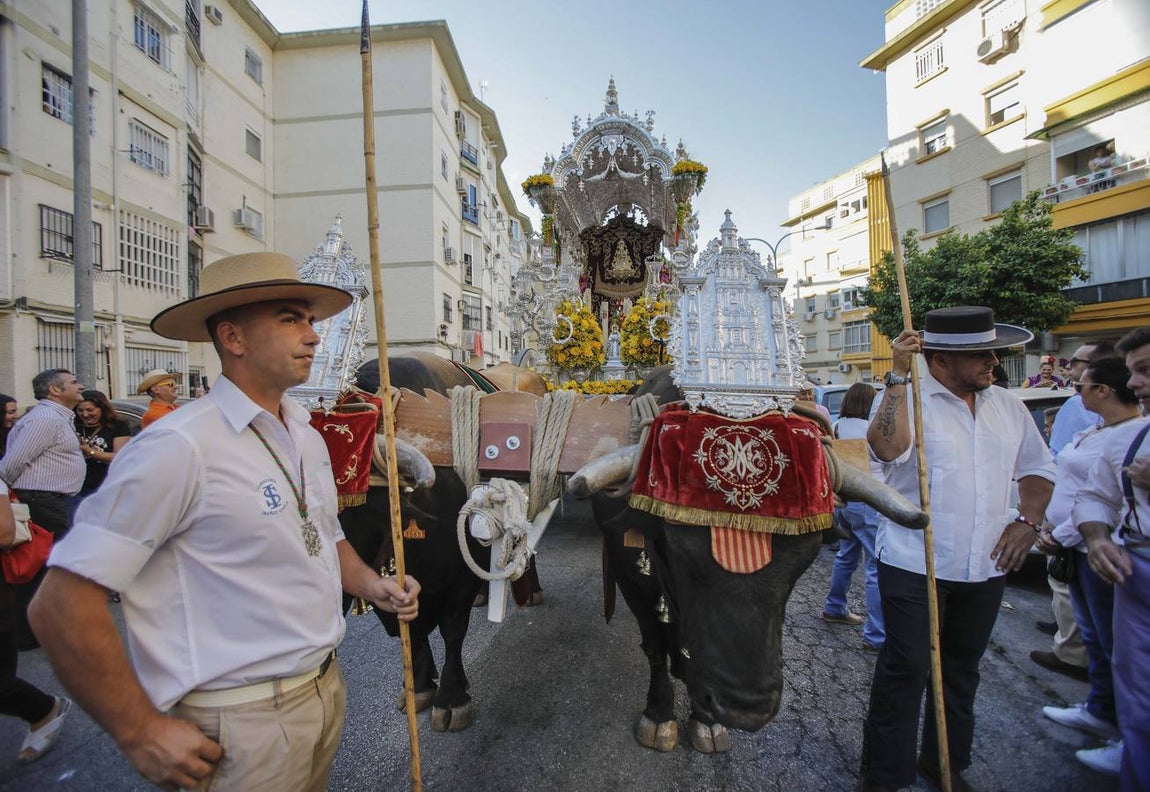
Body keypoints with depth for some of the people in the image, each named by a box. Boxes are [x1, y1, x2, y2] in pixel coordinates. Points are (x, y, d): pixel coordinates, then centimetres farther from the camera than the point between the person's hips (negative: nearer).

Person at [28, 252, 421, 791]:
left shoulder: (309, 439, 5)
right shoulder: (181, 447, -20)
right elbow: (62, 603, -19)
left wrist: (370, 585, 0)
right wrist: (141, 733, -15)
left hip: (326, 691, 8)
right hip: (241, 723, -7)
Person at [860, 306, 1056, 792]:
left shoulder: (1007, 406, 8)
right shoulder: (907, 399, -11)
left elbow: (1038, 468, 19)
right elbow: (887, 448, -31)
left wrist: (1027, 521, 4)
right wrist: (898, 376, -30)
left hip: (985, 568, 7)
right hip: (914, 566, -6)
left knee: (962, 670, 20)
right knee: (905, 670, 2)